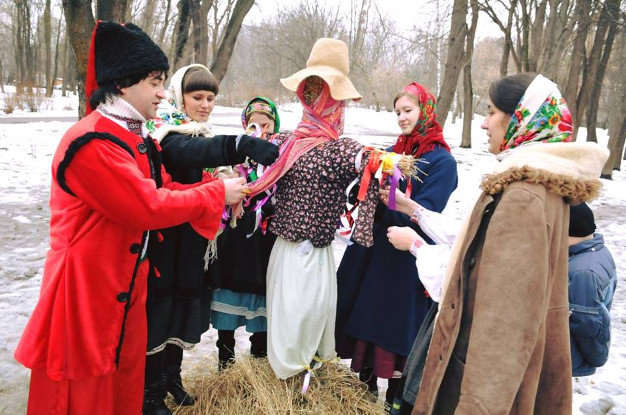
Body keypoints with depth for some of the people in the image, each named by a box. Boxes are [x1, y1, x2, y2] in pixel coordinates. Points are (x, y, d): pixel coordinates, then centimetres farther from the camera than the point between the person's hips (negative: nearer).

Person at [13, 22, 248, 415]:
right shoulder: (91, 144, -22)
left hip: (128, 292, 9)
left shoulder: (136, 140, 11)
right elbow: (150, 207, -24)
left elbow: (164, 188, 9)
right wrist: (218, 192, -13)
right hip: (86, 297, -9)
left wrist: (222, 188, -2)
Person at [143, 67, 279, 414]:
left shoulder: (203, 135, 11)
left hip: (193, 241, 8)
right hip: (165, 239, -7)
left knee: (185, 304, 16)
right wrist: (244, 146, -51)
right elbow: (189, 151, -37)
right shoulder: (167, 132, -14)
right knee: (160, 308, 0)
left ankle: (171, 376, 34)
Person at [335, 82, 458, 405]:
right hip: (369, 251, 6)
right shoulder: (395, 151, 10)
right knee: (363, 319, 16)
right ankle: (366, 387, 37)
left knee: (395, 330, 5)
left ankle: (395, 400, 27)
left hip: (403, 261, -6)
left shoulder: (442, 161, -9)